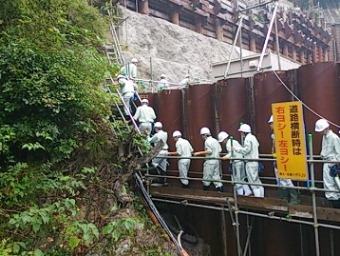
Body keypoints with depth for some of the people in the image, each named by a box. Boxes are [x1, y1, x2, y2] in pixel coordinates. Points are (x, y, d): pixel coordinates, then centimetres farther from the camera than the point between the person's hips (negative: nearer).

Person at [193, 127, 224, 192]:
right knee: (216, 175, 11)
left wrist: (199, 153, -16)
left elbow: (209, 151, -20)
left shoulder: (207, 141, -12)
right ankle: (219, 187, 6)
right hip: (216, 160, 8)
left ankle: (205, 188, 14)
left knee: (207, 176, 5)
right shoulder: (215, 140, 13)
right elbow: (219, 150, 11)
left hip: (210, 161, -8)